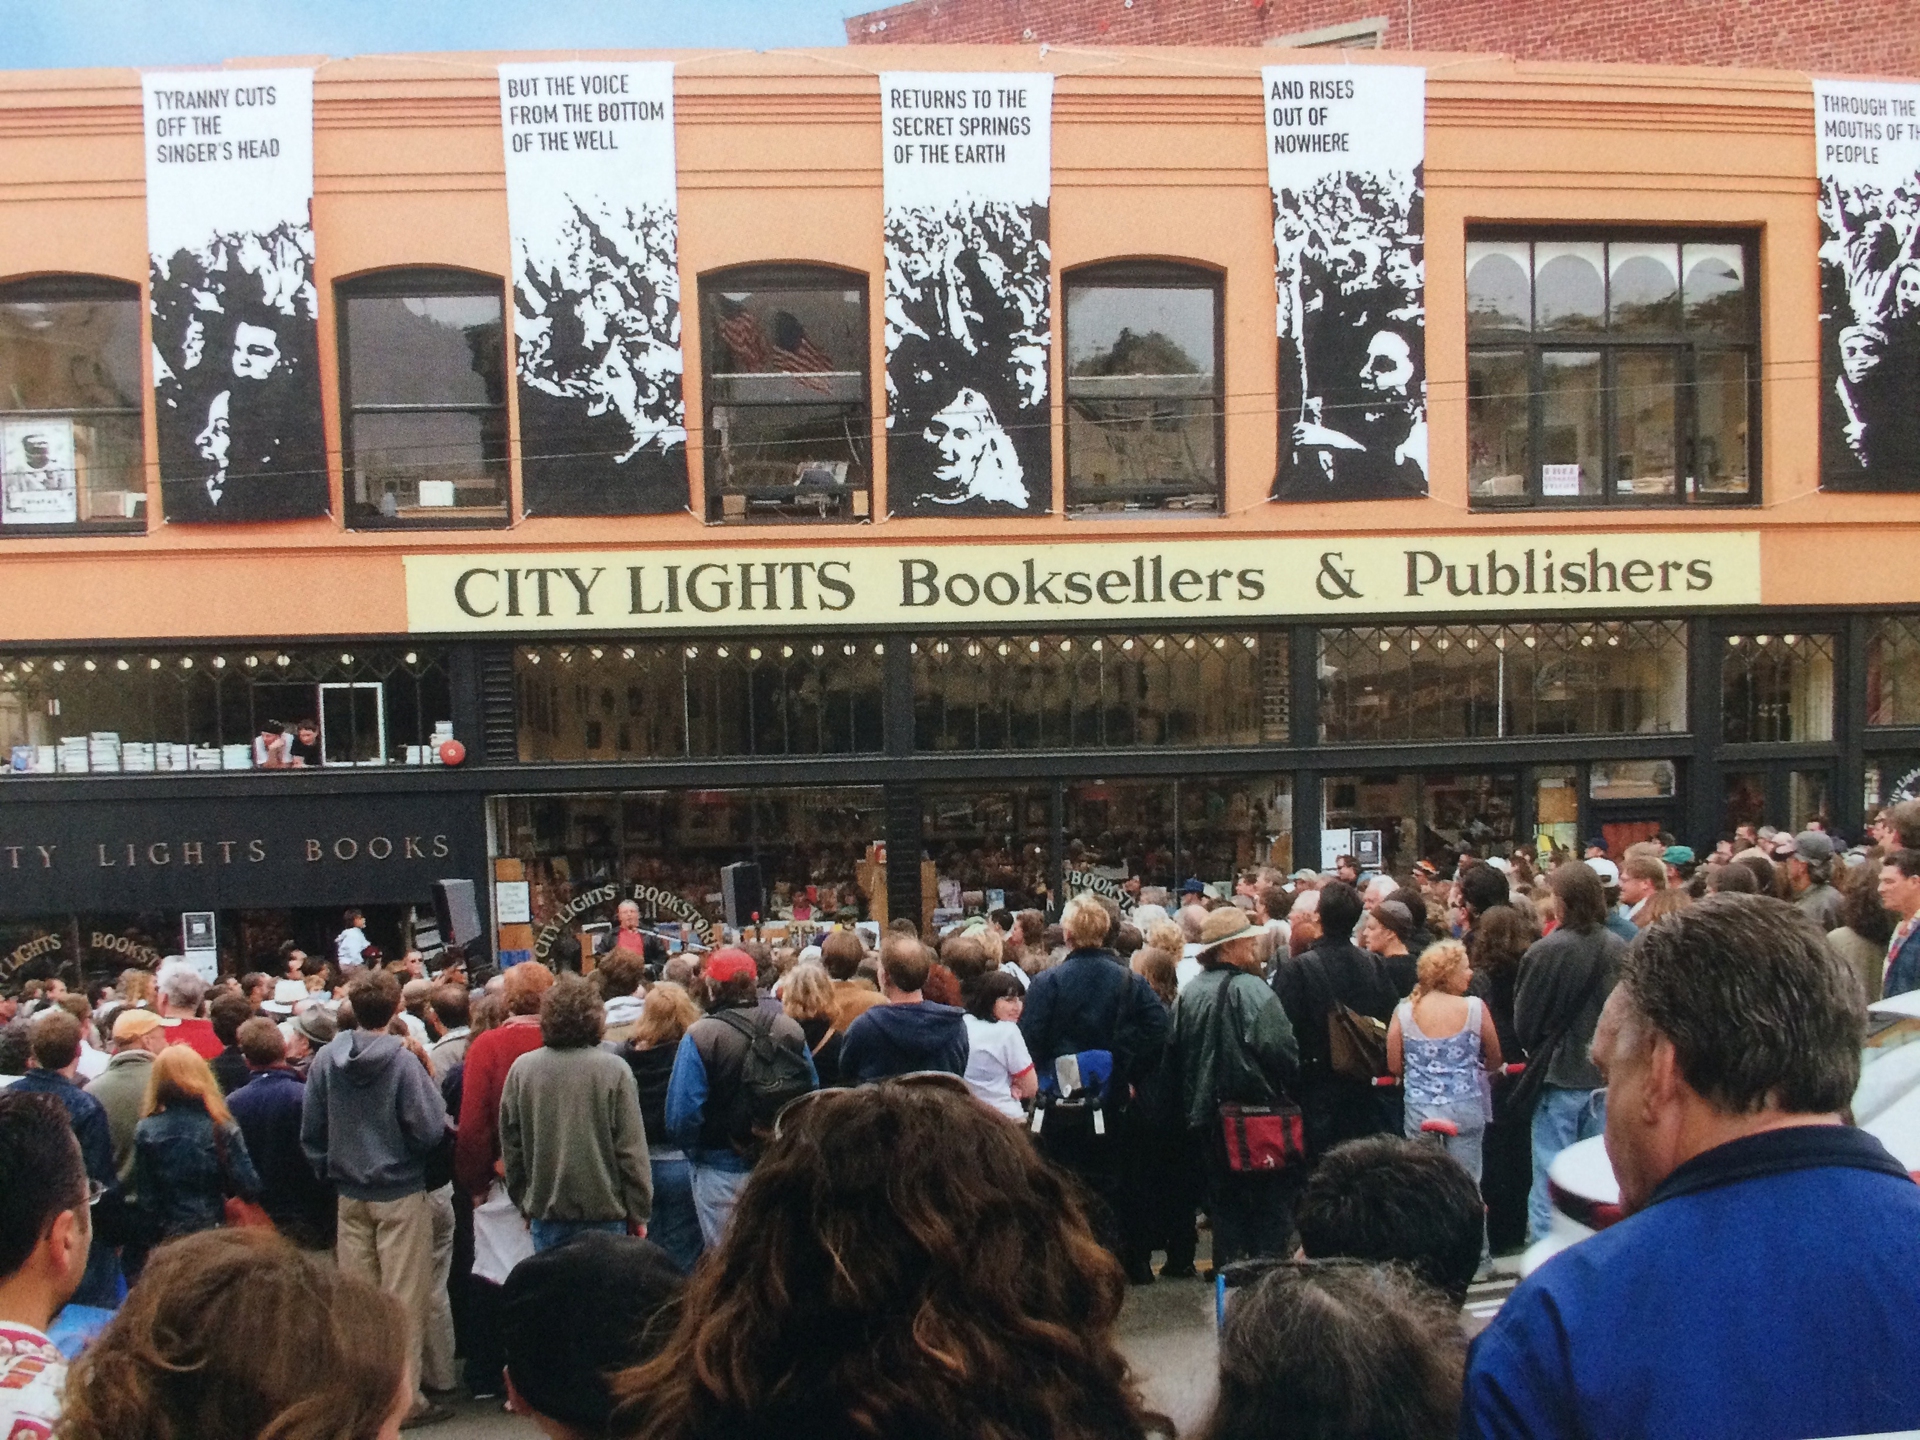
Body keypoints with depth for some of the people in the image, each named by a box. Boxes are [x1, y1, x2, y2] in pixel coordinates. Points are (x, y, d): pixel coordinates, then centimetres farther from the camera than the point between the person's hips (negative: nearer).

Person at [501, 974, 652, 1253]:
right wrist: (639, 1212, 1)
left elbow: (510, 1146, 5)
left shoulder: (522, 1068, -4)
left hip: (545, 1210, 3)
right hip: (604, 1210, -3)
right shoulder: (613, 1068, -12)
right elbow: (632, 1150, -9)